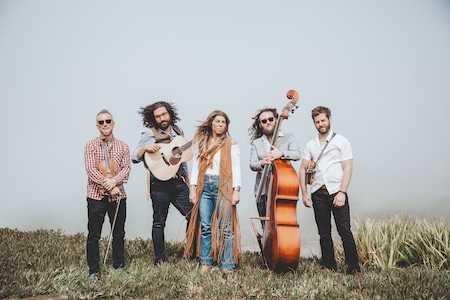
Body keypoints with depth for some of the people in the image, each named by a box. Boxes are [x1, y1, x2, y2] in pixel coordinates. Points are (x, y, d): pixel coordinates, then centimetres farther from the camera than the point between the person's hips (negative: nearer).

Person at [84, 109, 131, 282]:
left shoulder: (123, 146, 8)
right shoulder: (91, 146, 0)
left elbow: (126, 168, -1)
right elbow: (90, 169, -10)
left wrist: (114, 181, -20)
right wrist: (108, 186, -18)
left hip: (118, 196, 2)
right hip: (96, 196, -2)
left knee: (119, 234, 11)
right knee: (94, 236, 3)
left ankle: (119, 266, 25)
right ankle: (94, 271, 16)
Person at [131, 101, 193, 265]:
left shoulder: (178, 130, 11)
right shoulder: (149, 133, -5)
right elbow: (134, 158, -9)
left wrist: (187, 179, 22)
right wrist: (145, 148, -29)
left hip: (179, 183, 5)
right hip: (160, 185, -5)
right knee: (159, 222, 5)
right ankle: (160, 259, 18)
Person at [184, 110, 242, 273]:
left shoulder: (231, 143, 5)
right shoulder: (202, 142, 13)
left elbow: (236, 168, 0)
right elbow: (195, 166, 12)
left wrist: (236, 190, -8)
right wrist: (192, 188, 4)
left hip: (223, 186, -3)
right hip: (204, 186, 3)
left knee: (225, 227, -4)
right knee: (205, 226, 4)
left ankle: (228, 266, 3)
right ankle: (206, 262, 16)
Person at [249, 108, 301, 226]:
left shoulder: (288, 138, 8)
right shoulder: (256, 143, 13)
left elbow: (297, 154, -9)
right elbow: (252, 164, 2)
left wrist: (282, 153, -27)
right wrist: (262, 163, -21)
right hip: (262, 190, 2)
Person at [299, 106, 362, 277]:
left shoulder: (341, 141, 2)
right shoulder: (311, 145, 14)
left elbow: (347, 168, -4)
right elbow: (303, 169, 13)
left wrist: (342, 192, -14)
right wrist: (304, 193, 3)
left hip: (336, 192, -4)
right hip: (318, 193, 4)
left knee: (345, 231, -6)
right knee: (324, 233, 9)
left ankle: (353, 268, 4)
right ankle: (328, 266, 20)